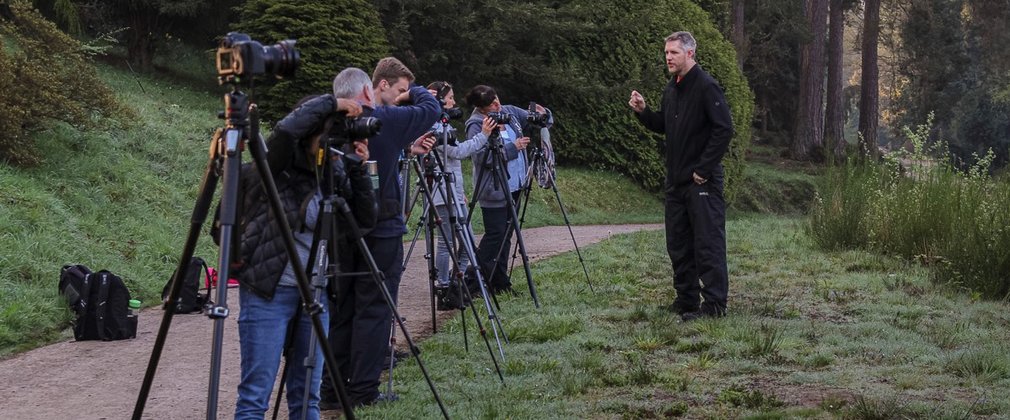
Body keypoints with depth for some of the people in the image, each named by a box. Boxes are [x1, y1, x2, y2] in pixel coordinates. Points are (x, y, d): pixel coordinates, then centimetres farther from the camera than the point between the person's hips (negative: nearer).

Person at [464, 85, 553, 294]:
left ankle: (500, 281, 17)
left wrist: (544, 115, -8)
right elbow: (483, 157, -23)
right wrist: (513, 148, -20)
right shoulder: (476, 125, -13)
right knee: (495, 234, -8)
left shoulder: (509, 112, 8)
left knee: (506, 234, 10)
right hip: (493, 189, -7)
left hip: (514, 185, 7)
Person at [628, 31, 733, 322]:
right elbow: (662, 126, 24)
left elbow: (724, 129, -19)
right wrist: (643, 111, 5)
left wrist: (703, 169, -18)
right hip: (676, 180, 9)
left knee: (708, 243, -7)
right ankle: (686, 299, 23)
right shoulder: (672, 89, 14)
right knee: (678, 243, 13)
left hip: (702, 181, -9)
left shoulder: (706, 87, -13)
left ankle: (714, 304, -5)